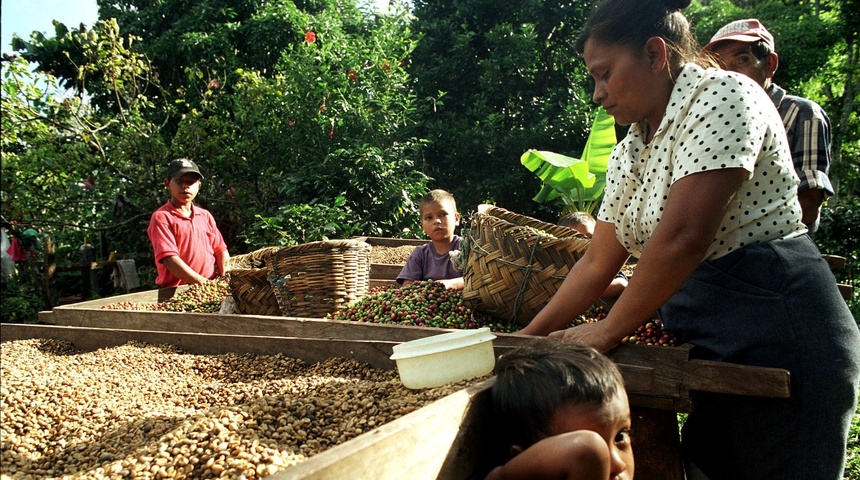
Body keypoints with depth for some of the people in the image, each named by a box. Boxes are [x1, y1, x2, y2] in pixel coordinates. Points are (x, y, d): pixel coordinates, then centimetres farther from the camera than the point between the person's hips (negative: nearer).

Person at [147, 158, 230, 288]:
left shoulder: (205, 216, 17)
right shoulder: (161, 217, 0)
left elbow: (220, 249, 18)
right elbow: (169, 258, -10)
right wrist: (202, 282, -16)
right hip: (176, 291, -4)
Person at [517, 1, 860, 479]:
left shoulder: (721, 96, -14)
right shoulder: (628, 154, 11)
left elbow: (683, 237, -23)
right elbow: (597, 262, 13)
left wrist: (609, 330, -13)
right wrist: (530, 336, 9)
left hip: (777, 335, -8)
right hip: (717, 348, 8)